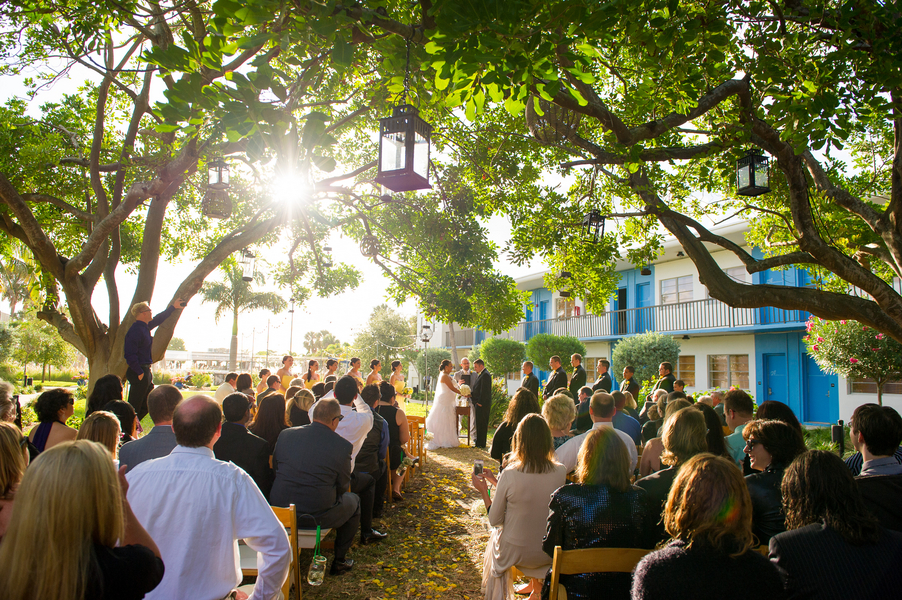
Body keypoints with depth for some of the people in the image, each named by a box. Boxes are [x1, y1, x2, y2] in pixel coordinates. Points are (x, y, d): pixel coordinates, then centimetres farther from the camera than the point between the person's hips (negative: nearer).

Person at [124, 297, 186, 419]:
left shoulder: (145, 327, 12)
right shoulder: (136, 330, -17)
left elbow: (158, 320, 33)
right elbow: (130, 354, -22)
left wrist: (173, 307, 42)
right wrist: (139, 373, -20)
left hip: (145, 371, 10)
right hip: (139, 373, -10)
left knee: (147, 405, 15)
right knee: (134, 407, -6)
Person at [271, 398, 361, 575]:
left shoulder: (285, 434, -1)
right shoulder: (343, 446, -12)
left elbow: (275, 468, 12)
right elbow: (343, 486, -2)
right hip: (318, 516, -4)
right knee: (353, 500, 24)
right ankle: (339, 561, 27)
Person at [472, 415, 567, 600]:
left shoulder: (509, 475, -23)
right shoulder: (560, 472, -13)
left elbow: (495, 521, -11)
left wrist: (483, 490, 3)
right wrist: (495, 481, 11)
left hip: (514, 553, -2)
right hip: (550, 554, 2)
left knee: (496, 534, 30)